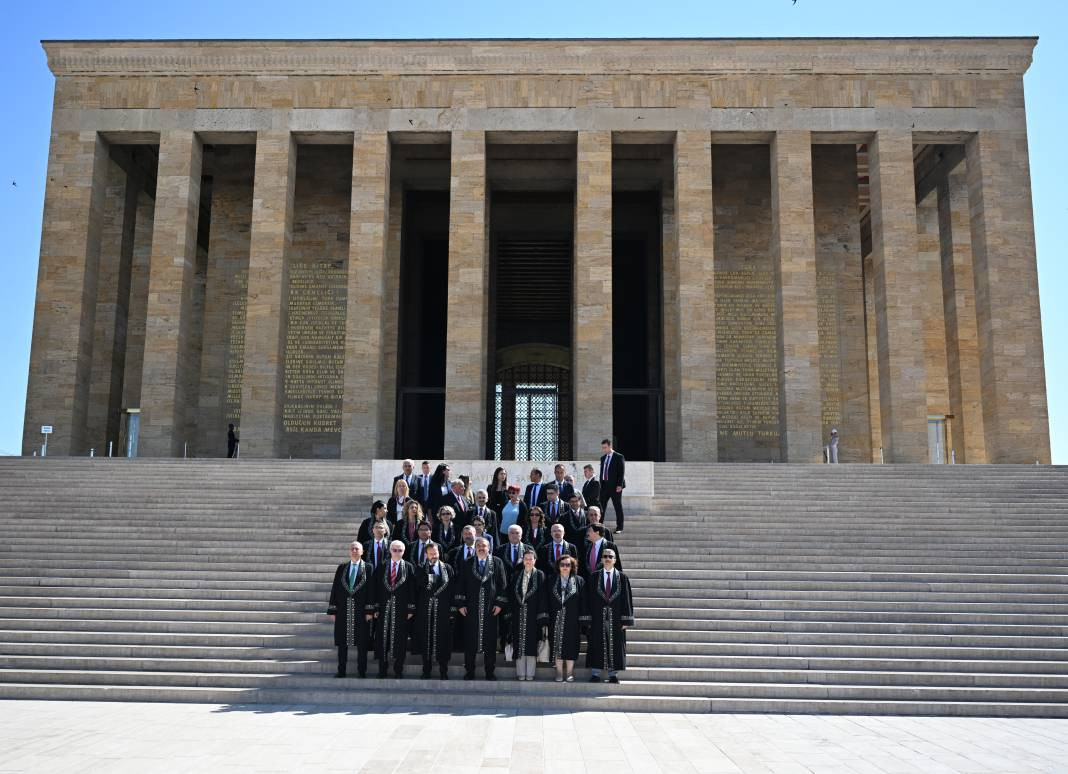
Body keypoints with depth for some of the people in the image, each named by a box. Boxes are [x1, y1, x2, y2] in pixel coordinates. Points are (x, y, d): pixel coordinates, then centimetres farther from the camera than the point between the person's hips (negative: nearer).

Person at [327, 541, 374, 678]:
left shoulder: (367, 568, 1)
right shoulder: (341, 568, 7)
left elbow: (371, 590, -2)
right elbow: (335, 588, 6)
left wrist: (370, 610, -9)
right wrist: (332, 610, 0)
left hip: (360, 609, -2)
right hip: (343, 609, 2)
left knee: (362, 643, 2)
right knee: (342, 642, 6)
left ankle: (361, 671, 11)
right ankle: (341, 670, 14)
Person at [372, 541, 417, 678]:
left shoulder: (408, 567, 3)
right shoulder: (382, 567, 6)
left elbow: (412, 589, 0)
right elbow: (376, 588, 5)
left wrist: (411, 609, -6)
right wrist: (376, 607, -1)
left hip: (401, 608, -1)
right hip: (384, 607, 1)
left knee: (400, 638, 2)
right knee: (383, 637, 4)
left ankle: (398, 670, 11)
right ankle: (382, 669, 13)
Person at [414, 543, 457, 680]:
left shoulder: (448, 568, 7)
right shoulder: (421, 569, 5)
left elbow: (453, 589, 5)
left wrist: (452, 608, 1)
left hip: (443, 610, 0)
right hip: (425, 611, 0)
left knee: (443, 640, 2)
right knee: (426, 639, 3)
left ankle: (443, 672, 11)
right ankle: (426, 671, 13)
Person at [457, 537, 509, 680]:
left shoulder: (497, 563, 5)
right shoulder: (466, 564, 7)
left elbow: (503, 584, 3)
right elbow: (461, 585, 6)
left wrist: (500, 603, -4)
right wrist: (461, 604, -2)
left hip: (490, 609, 0)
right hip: (471, 608, 1)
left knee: (490, 641, 2)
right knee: (470, 641, 3)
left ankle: (490, 672, 11)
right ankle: (469, 672, 11)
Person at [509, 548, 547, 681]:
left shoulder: (540, 575, 2)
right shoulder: (516, 575, 11)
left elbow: (543, 596, -3)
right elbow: (511, 594, 10)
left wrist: (542, 615, -10)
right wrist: (510, 611, 1)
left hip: (533, 614, -3)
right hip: (518, 614, 3)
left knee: (531, 644, -2)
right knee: (519, 644, 3)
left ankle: (530, 673, 4)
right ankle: (520, 673, 8)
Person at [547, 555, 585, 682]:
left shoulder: (579, 581, 4)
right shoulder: (551, 580, 7)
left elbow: (583, 602, 2)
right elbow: (546, 599, 5)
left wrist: (583, 619, -4)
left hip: (572, 619, -1)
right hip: (556, 619, 1)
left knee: (571, 646, 0)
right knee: (557, 645, 2)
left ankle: (569, 673, 8)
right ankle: (559, 672, 8)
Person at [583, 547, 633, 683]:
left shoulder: (622, 577, 3)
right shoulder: (594, 577, 4)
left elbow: (627, 599, 1)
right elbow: (589, 598, 3)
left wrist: (626, 620, -6)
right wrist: (588, 619, -4)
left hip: (615, 618, 0)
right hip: (598, 617, 0)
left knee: (615, 645, 3)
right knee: (597, 645, 2)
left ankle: (613, 674, 11)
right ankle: (596, 674, 9)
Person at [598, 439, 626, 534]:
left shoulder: (619, 457, -6)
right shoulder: (603, 458, 13)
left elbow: (622, 472, -10)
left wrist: (620, 485, -16)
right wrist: (601, 485, 10)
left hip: (615, 486, -6)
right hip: (605, 486, 6)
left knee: (618, 507, 2)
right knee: (601, 506, 1)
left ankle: (619, 528, 9)